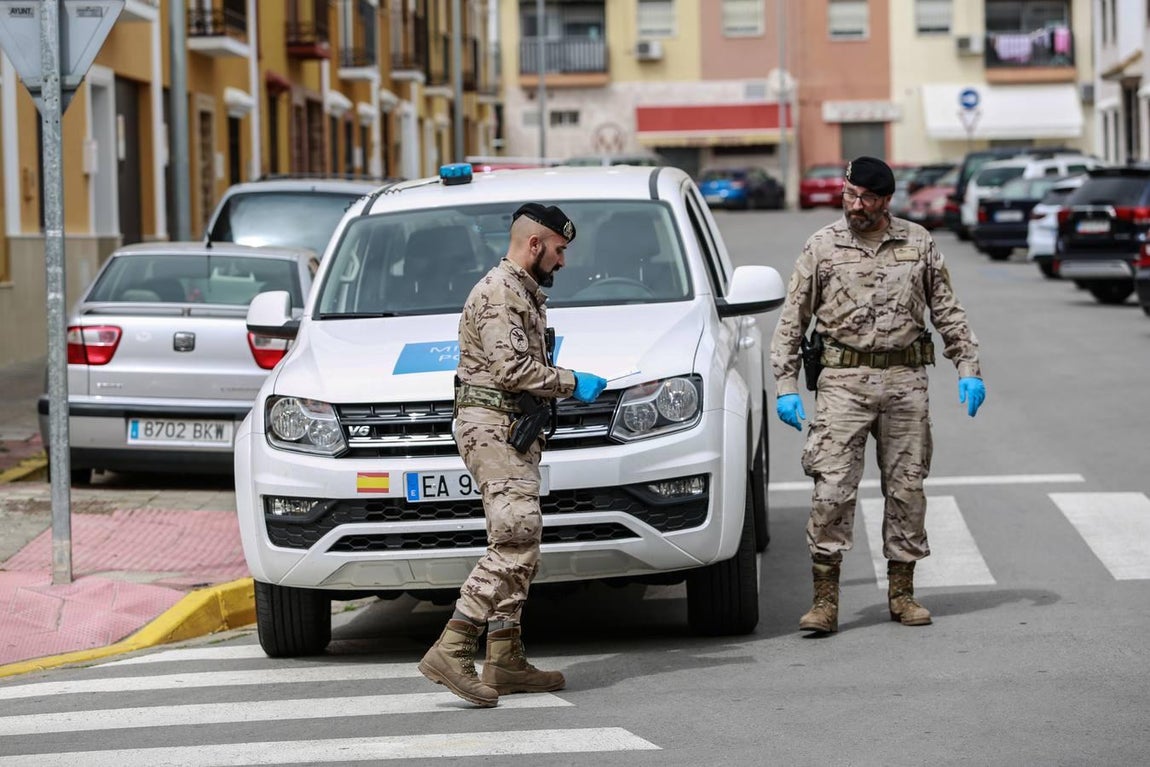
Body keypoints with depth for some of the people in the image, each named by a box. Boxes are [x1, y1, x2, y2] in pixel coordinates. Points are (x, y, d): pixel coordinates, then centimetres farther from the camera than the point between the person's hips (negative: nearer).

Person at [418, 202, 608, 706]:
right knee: (516, 539, -20)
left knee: (519, 550, 8)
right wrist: (572, 384, -12)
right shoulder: (498, 292, -10)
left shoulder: (525, 293, 24)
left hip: (515, 430, 11)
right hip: (492, 425, -11)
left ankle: (506, 662, 10)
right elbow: (512, 368, -20)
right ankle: (451, 652, -25)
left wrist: (566, 387, 18)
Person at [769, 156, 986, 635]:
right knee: (832, 488, -9)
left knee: (907, 487, 5)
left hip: (905, 379, 2)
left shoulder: (918, 244, 7)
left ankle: (901, 591, 16)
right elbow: (791, 321, 5)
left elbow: (948, 311, 13)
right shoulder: (821, 247, 3)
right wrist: (786, 386, -2)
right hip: (843, 380, -2)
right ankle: (825, 598, -8)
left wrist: (968, 368, 6)